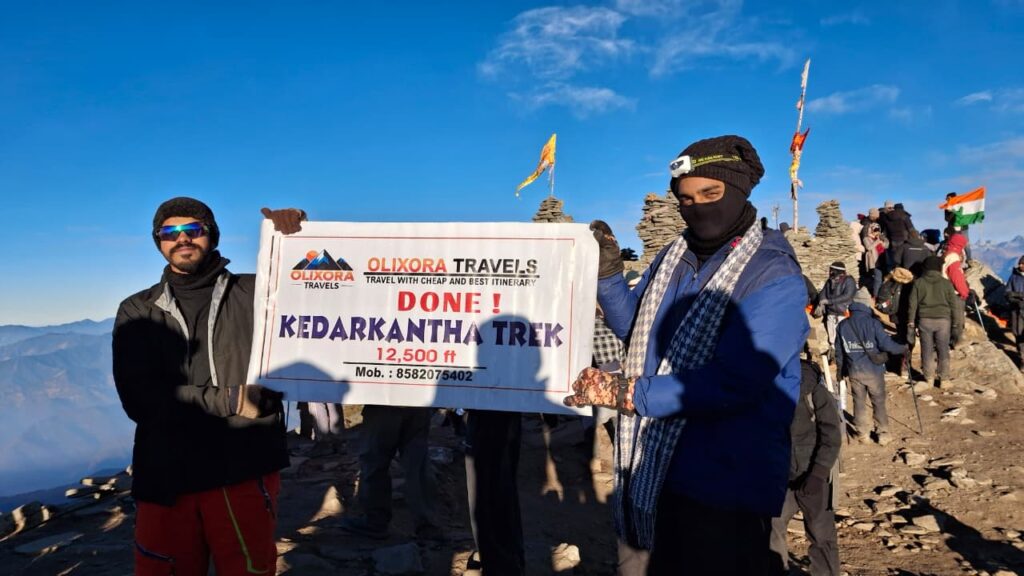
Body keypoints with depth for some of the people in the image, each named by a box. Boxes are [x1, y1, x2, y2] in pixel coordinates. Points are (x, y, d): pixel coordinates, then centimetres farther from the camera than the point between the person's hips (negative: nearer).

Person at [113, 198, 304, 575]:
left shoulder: (254, 293, 6)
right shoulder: (137, 311, 9)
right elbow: (139, 397, -4)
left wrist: (296, 233, -12)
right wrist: (229, 400, -11)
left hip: (246, 471, -1)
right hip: (165, 477, 2)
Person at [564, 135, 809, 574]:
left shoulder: (774, 278, -17)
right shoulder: (673, 257, 7)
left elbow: (733, 382, -27)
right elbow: (636, 328, 18)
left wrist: (624, 391, -27)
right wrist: (607, 273, 1)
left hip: (723, 488, -7)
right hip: (648, 472, 7)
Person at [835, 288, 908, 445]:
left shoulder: (842, 326, -1)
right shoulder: (873, 323, -13)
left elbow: (839, 352, 6)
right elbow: (887, 345, -14)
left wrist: (840, 371, 18)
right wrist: (903, 348, 5)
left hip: (854, 372, 3)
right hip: (874, 371, -2)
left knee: (859, 403, 12)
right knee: (879, 403, 10)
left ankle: (863, 434, 19)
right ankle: (883, 435, 16)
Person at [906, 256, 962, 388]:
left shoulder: (918, 283, 2)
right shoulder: (946, 283, 1)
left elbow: (912, 305, 2)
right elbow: (954, 305, 2)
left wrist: (911, 323, 7)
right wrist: (957, 324, 9)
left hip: (925, 320, 0)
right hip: (943, 320, 0)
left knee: (927, 350, 8)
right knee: (943, 350, 9)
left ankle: (929, 378, 13)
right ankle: (944, 378, 13)